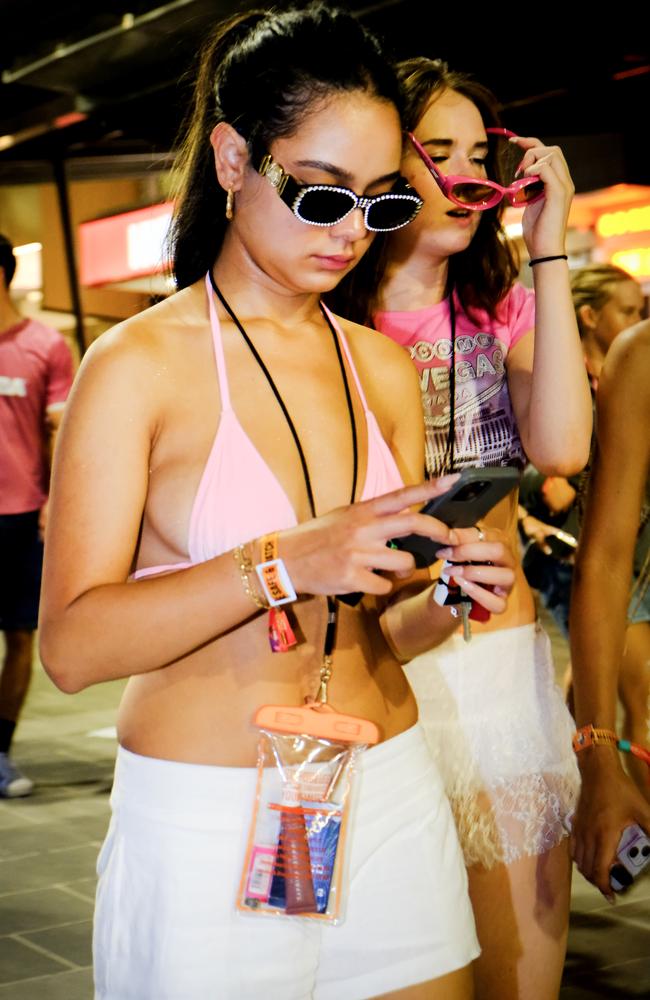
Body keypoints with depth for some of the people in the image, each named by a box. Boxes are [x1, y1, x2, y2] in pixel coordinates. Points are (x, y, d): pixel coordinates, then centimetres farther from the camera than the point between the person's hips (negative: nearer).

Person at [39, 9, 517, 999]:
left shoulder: (384, 368, 8)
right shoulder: (140, 364, -9)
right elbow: (72, 645, -18)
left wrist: (446, 592, -9)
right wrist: (288, 563, -28)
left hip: (392, 800, 5)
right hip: (206, 823, -5)